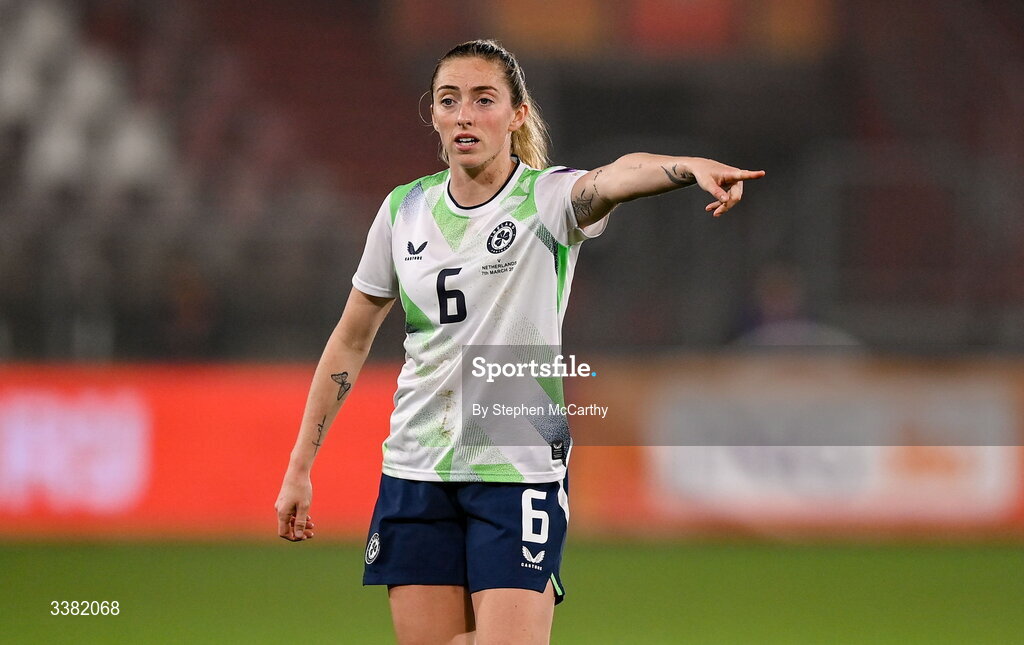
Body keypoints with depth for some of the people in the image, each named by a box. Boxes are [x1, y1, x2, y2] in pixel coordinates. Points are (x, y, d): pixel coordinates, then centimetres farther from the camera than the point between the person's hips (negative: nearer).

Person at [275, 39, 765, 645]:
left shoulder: (547, 198, -7)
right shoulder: (405, 208, 6)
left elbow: (616, 177, -32)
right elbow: (351, 340, 15)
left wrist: (691, 166, -54)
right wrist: (299, 468, 15)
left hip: (519, 465, -4)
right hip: (416, 473, 4)